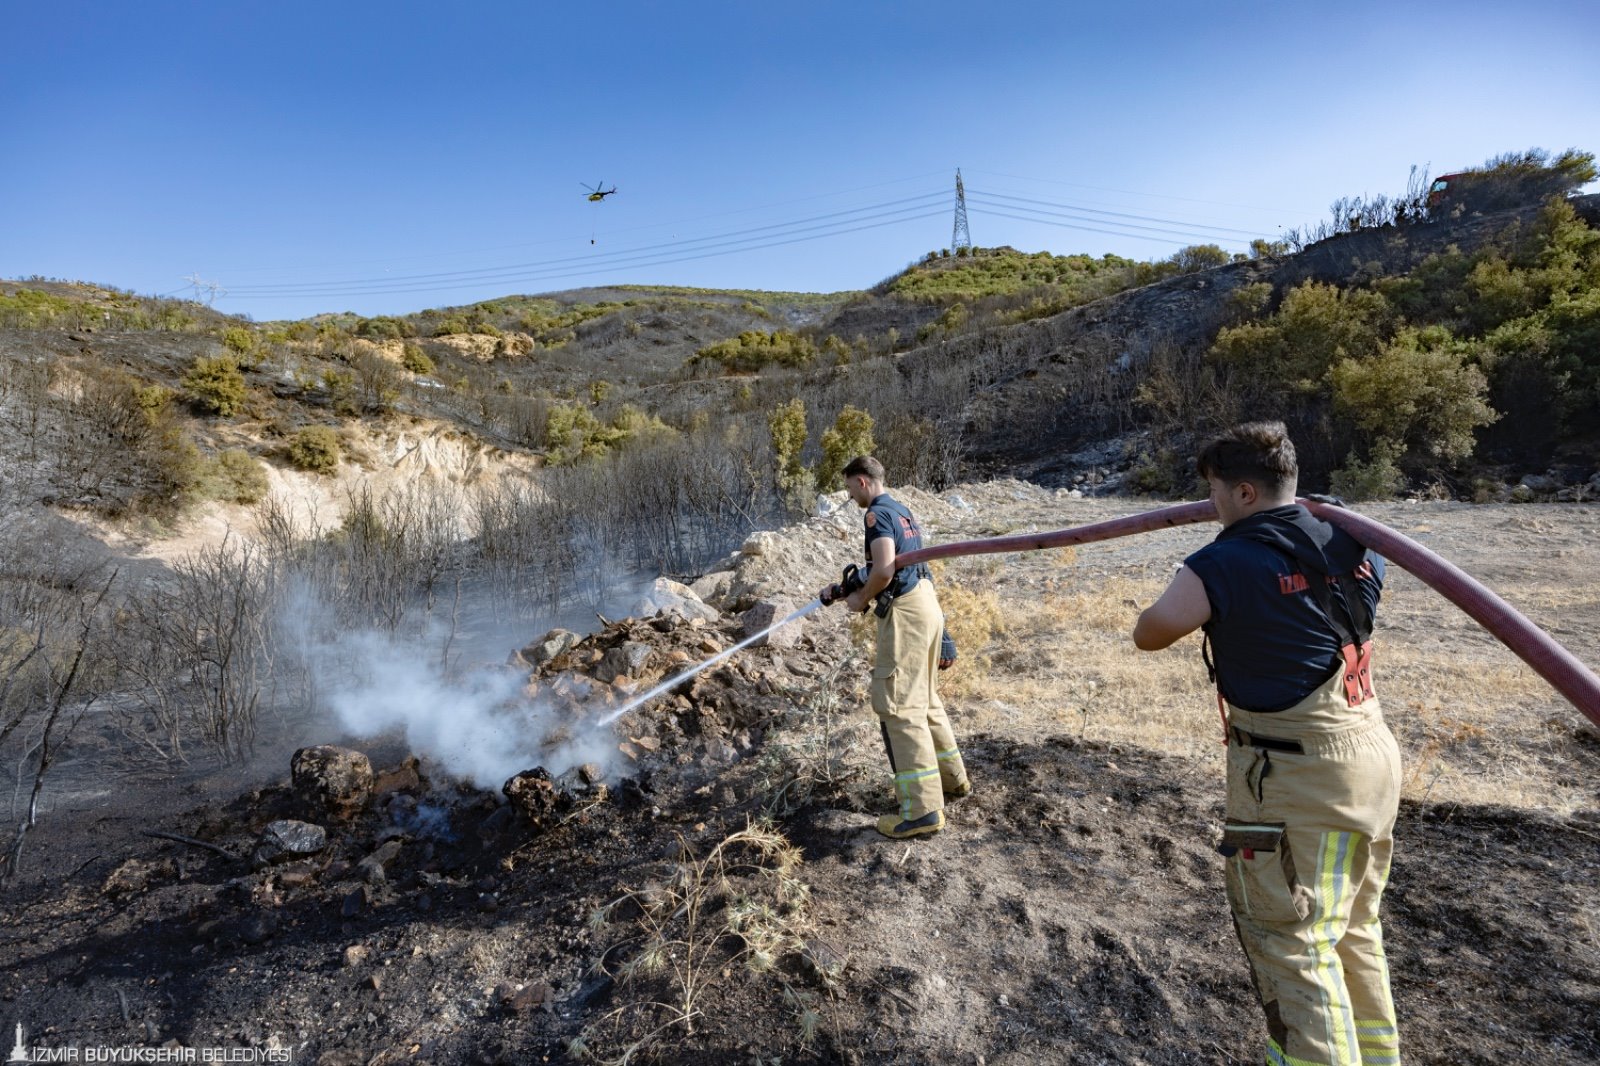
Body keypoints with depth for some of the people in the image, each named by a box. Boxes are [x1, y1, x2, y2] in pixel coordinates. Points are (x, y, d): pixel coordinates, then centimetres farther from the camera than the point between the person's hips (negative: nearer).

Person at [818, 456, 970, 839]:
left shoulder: (878, 513, -11)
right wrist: (844, 589, 21)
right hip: (924, 604, 10)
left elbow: (884, 570, -23)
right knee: (924, 699, 20)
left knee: (899, 705, -8)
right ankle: (952, 779, 32)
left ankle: (922, 810, -7)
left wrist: (861, 599, -6)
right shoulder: (902, 509, 19)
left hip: (905, 612, -10)